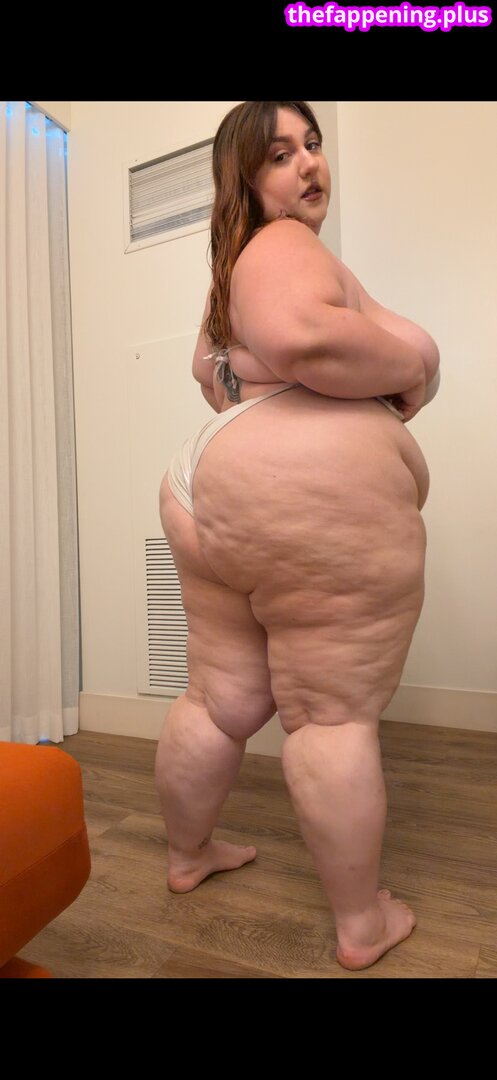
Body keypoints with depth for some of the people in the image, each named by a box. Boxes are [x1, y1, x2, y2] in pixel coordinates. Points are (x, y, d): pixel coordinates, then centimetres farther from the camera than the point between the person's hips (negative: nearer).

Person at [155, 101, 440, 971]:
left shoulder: (236, 267, 28)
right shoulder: (283, 245, -2)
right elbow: (300, 336, -24)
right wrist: (409, 363, -9)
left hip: (218, 497, 9)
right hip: (318, 501, -9)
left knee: (221, 700, 18)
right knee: (335, 714, 1)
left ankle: (186, 856, 37)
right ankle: (362, 924, 18)